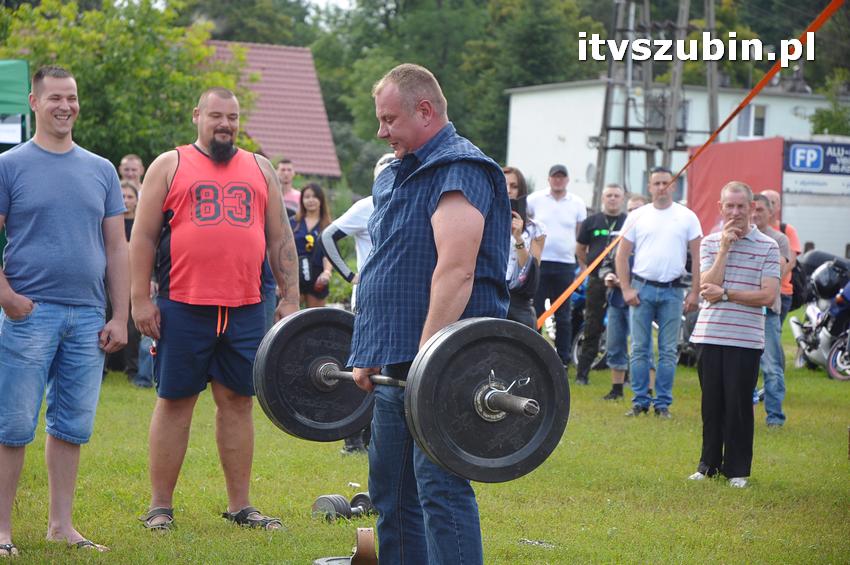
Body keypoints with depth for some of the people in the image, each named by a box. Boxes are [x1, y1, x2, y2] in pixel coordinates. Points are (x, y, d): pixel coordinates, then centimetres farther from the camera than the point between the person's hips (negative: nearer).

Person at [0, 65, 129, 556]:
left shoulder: (101, 170, 12)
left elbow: (117, 247, 12)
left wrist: (120, 317, 6)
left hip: (87, 318, 4)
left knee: (72, 427, 8)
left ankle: (62, 524, 16)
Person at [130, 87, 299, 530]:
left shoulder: (260, 169, 17)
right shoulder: (170, 166, 7)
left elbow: (280, 239, 16)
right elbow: (143, 236, 3)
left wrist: (290, 298, 9)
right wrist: (140, 300, -4)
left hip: (245, 310, 3)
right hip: (184, 307, -3)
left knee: (237, 403, 6)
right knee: (174, 402, 1)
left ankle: (239, 505, 13)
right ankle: (160, 506, 8)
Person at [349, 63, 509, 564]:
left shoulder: (460, 171, -11)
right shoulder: (395, 176, 19)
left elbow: (455, 270, -22)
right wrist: (370, 355, 20)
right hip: (395, 365, 10)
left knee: (440, 491, -14)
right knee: (392, 494, 13)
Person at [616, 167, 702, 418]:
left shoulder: (687, 217, 5)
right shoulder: (637, 216, 6)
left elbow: (698, 256, 5)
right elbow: (622, 255, 6)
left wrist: (694, 292, -2)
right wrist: (626, 289, -3)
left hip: (672, 292, 0)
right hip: (641, 289, 0)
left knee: (668, 351, 2)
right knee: (639, 349, 2)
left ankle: (663, 403, 8)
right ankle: (640, 401, 8)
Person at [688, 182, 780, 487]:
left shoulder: (767, 247, 0)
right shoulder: (710, 242, 8)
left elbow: (768, 296, -9)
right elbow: (707, 286, -6)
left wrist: (725, 294, -11)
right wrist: (725, 247, -9)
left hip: (746, 338, -2)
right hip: (710, 334, 2)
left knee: (739, 404, 0)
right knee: (712, 403, 8)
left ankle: (737, 468, 9)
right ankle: (709, 463, 20)